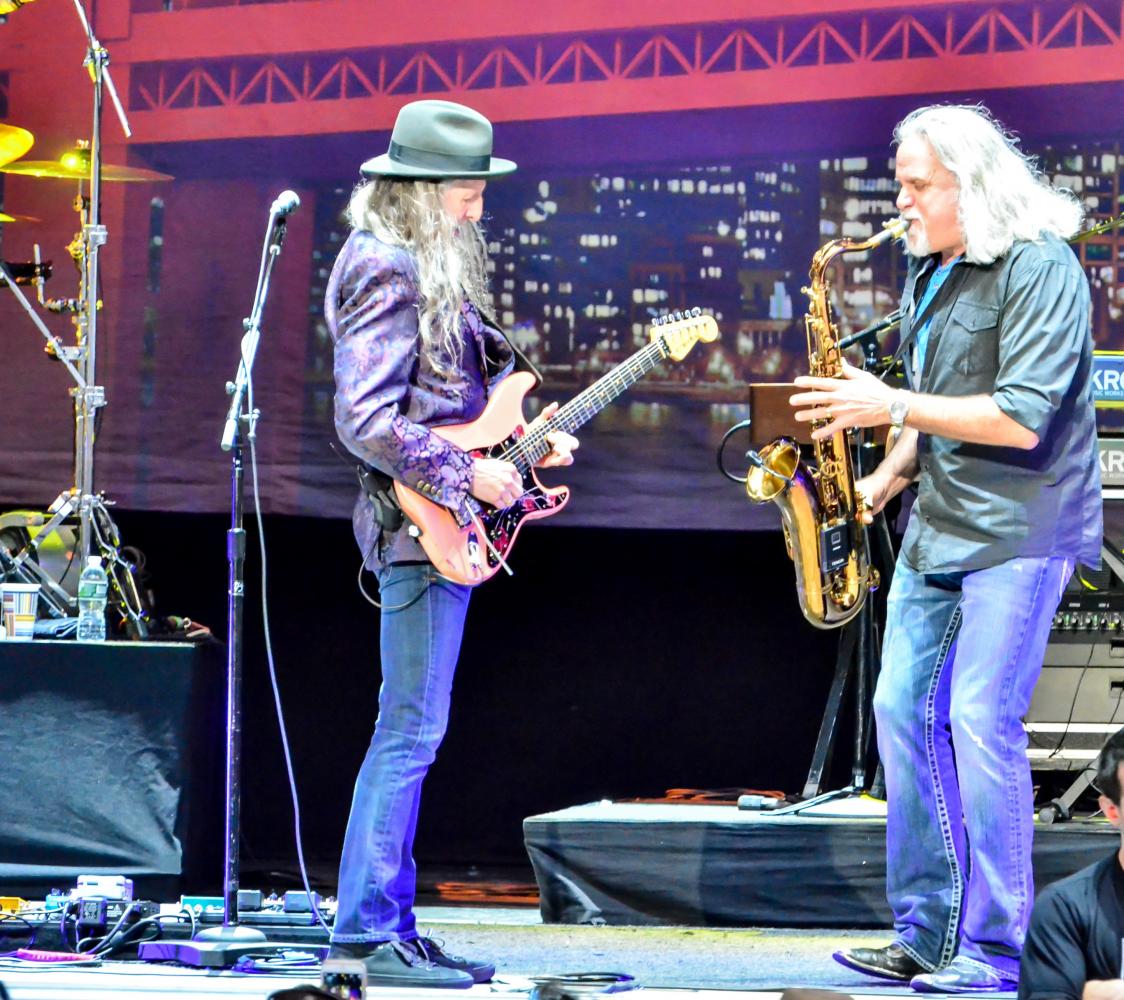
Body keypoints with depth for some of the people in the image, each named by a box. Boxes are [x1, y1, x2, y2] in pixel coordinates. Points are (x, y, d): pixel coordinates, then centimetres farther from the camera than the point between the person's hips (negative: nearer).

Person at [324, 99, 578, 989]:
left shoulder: (435, 266, 18)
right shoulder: (388, 271, -13)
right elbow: (364, 421, -20)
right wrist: (469, 475, -16)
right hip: (422, 524, -10)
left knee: (408, 732, 11)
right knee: (412, 732, -9)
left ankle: (378, 924, 15)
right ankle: (372, 933, -7)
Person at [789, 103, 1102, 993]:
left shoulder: (1039, 269, -14)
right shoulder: (930, 272, 14)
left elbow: (1020, 420, -21)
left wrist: (890, 404, -19)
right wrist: (884, 479, 7)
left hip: (1019, 530, -9)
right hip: (938, 524, 9)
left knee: (980, 721, -13)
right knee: (902, 712, 6)